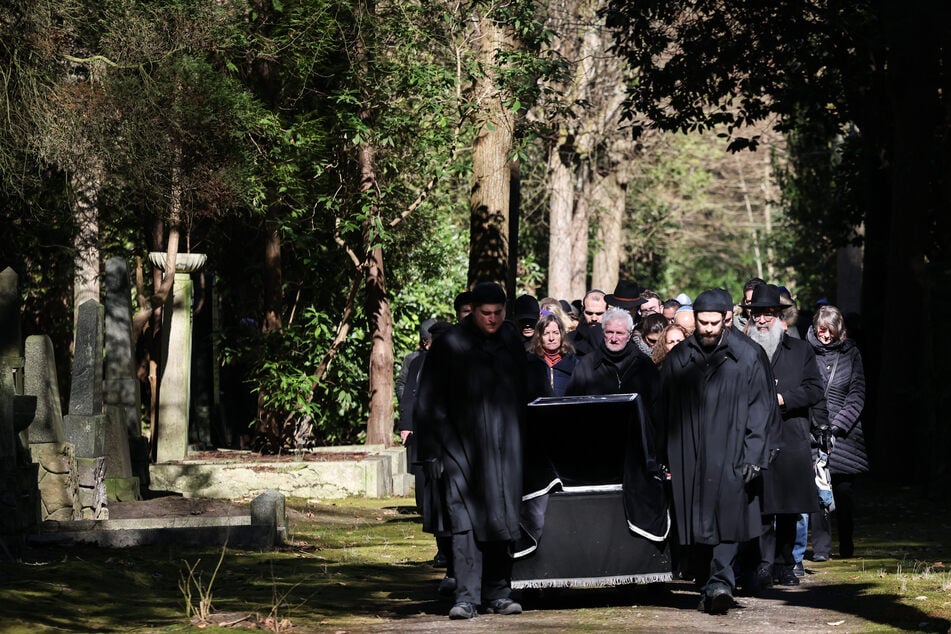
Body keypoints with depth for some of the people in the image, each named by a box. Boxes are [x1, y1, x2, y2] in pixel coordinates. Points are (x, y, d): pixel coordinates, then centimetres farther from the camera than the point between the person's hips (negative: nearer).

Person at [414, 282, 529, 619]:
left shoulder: (512, 342, 9)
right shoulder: (449, 345, -4)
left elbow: (524, 394, 17)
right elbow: (428, 403, -3)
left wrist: (525, 444, 12)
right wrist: (432, 451, -8)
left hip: (504, 446, 4)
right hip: (463, 446, -4)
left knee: (501, 518, 6)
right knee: (466, 519, -11)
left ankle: (498, 593, 14)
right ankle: (466, 597, -11)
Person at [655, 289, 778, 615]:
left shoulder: (747, 356, 0)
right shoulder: (678, 358, 7)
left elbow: (761, 408, 0)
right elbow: (663, 410, 11)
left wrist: (752, 454, -8)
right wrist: (665, 459, 6)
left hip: (730, 454, -2)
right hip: (690, 458, 2)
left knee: (728, 514, -13)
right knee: (698, 523, 3)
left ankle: (720, 581, -19)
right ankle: (711, 585, 10)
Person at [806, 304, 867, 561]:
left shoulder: (850, 353, 7)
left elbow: (857, 396, 6)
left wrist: (837, 427, -5)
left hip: (844, 432, 1)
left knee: (844, 491, 3)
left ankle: (847, 546, 18)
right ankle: (821, 547, -6)